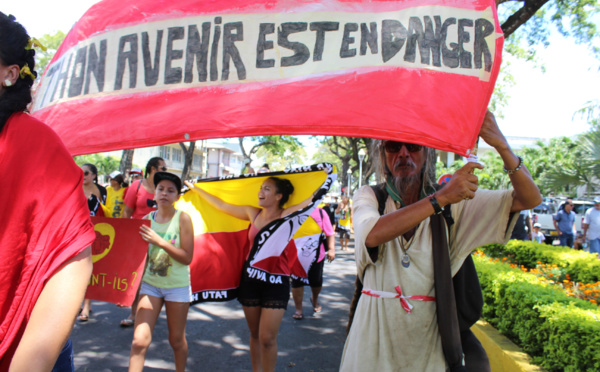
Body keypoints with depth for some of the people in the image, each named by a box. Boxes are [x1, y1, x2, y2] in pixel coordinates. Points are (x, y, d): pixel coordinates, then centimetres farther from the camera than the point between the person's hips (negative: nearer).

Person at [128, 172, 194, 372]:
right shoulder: (147, 218, 0)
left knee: (176, 340, 13)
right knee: (140, 340, -7)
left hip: (177, 286, -2)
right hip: (150, 283, 2)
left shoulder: (182, 218, -10)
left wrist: (160, 242, -23)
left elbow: (187, 257, -15)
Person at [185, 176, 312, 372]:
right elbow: (221, 205, 14)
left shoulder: (286, 215, -6)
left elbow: (313, 199, -14)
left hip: (276, 280, -4)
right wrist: (195, 188, 20)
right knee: (255, 334, 14)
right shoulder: (253, 213, 6)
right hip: (250, 277, 4)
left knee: (267, 338, -5)